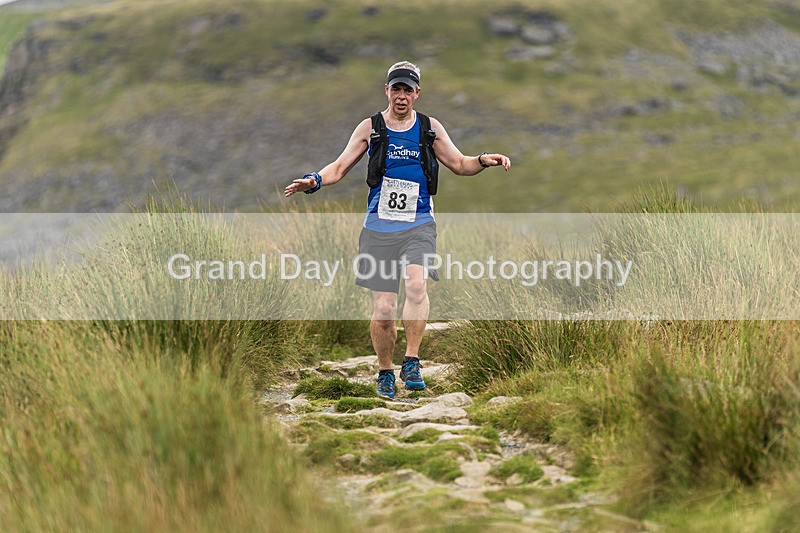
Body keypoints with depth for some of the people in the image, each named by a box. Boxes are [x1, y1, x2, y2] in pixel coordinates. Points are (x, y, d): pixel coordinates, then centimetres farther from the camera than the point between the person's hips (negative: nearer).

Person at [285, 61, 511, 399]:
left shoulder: (430, 128, 11)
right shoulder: (370, 128, 8)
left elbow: (458, 164, 19)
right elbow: (340, 167, 9)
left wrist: (484, 161, -1)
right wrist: (314, 181, -10)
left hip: (418, 225, 0)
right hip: (379, 227, 0)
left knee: (417, 285, -27)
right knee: (383, 309, -3)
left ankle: (411, 364, -19)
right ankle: (385, 372, 17)